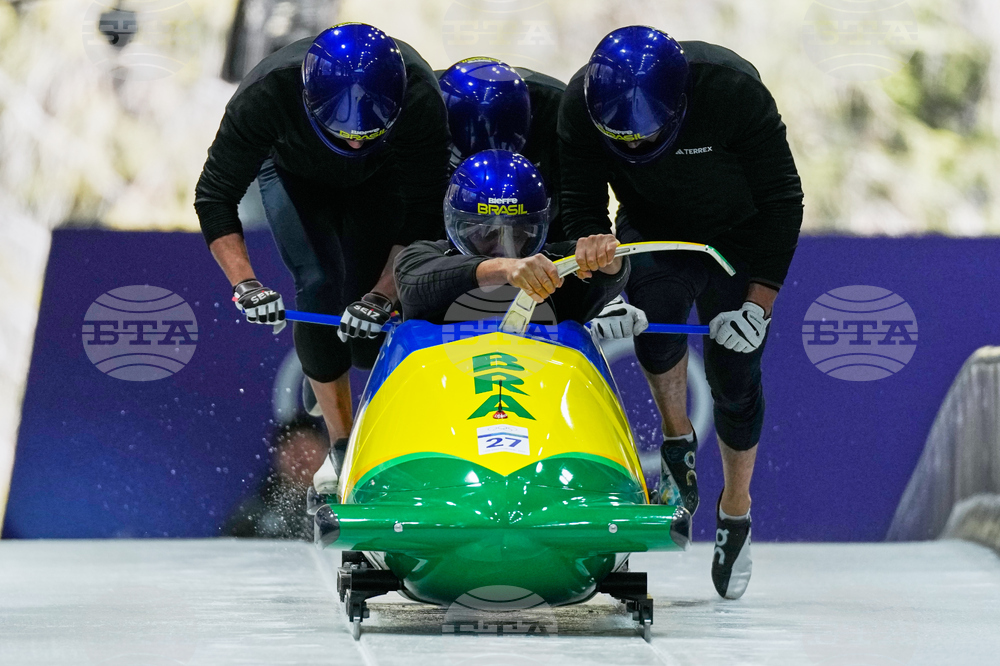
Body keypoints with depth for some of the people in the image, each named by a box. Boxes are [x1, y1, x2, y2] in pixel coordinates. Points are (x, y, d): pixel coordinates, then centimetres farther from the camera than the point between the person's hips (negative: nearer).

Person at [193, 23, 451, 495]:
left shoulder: (421, 99, -41)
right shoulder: (267, 95, -43)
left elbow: (423, 217, -29)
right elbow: (214, 196, -32)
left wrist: (384, 295, -39)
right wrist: (245, 284, -44)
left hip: (381, 177, 1)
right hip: (294, 171, -1)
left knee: (365, 307, -13)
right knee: (318, 287, -19)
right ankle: (341, 444, -10)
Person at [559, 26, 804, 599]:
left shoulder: (733, 90, -34)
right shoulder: (583, 103, -27)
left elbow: (782, 200, -22)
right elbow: (583, 208, -15)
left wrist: (761, 301, -24)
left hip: (738, 237, -2)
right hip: (653, 234, 2)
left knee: (733, 372, -6)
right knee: (656, 316, -27)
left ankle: (736, 509, 15)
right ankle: (678, 438, -2)